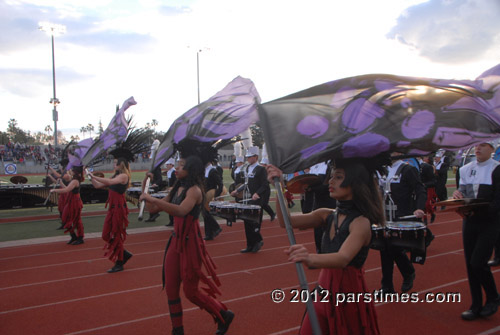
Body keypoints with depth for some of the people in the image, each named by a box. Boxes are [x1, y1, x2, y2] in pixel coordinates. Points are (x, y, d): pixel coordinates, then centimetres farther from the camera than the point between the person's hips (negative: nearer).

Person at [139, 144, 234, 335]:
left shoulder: (194, 190, -16)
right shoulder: (178, 188, 9)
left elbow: (182, 210, -35)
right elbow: (157, 207, 14)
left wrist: (154, 200, -35)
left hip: (190, 242, -8)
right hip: (175, 240, 8)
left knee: (191, 292, 2)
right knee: (171, 288, 11)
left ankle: (224, 316, 24)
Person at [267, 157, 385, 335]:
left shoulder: (361, 222, -17)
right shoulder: (327, 216, 2)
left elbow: (343, 259, -34)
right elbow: (286, 221, -5)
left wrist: (310, 258, -53)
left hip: (349, 294, -6)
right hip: (324, 291, 6)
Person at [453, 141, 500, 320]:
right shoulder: (465, 169, 8)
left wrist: (476, 211, -25)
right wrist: (457, 195, -11)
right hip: (469, 222, 5)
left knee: (478, 263, -10)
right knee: (470, 264, 7)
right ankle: (476, 306, 20)